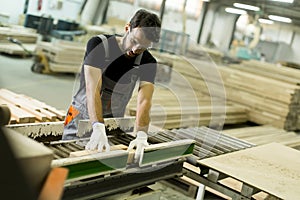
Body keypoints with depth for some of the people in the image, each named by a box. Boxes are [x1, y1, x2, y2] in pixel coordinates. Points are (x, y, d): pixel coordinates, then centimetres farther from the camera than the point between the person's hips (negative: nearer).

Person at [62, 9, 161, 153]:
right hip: (81, 119, -2)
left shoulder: (147, 63, -9)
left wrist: (141, 136, -41)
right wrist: (98, 128, -44)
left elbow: (144, 101, -23)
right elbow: (92, 89, -30)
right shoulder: (99, 45, -18)